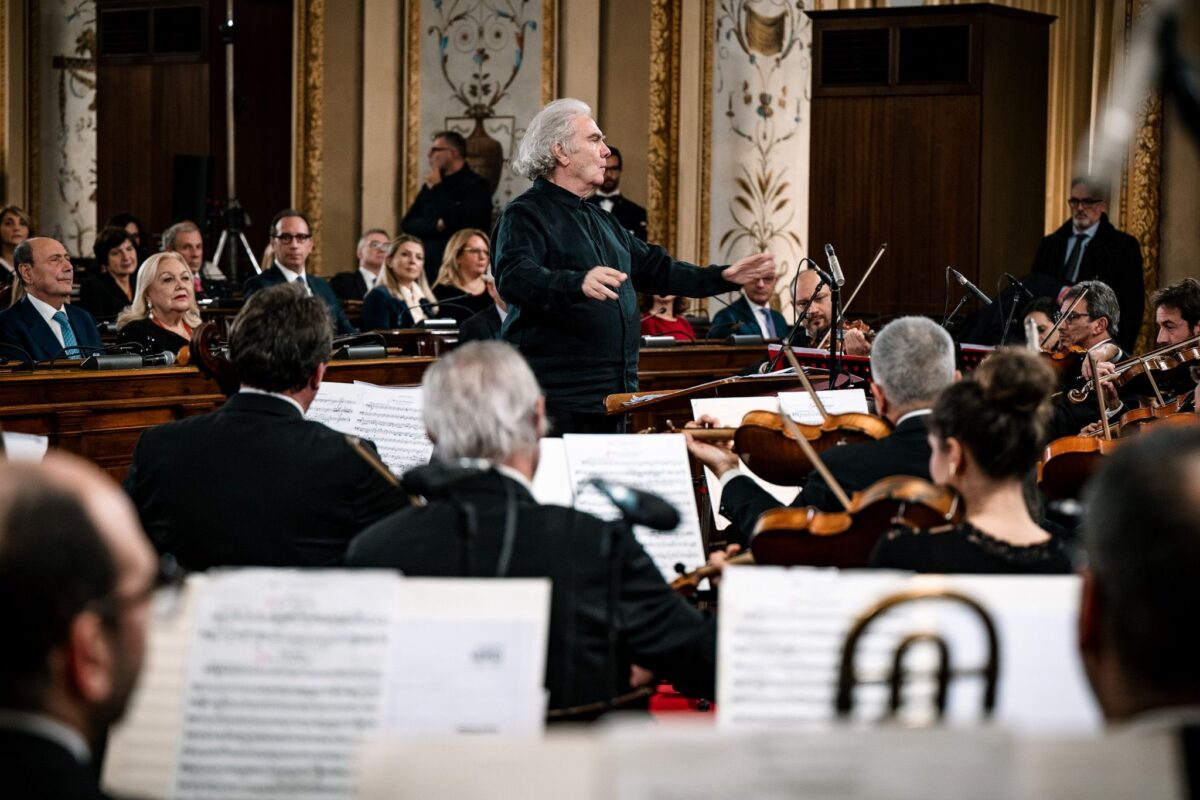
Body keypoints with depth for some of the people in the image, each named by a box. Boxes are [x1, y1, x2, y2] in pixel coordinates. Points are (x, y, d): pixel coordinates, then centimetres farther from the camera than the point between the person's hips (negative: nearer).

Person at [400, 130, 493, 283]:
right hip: (428, 269, 6)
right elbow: (407, 224, 9)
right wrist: (436, 225, -10)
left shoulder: (476, 185, -5)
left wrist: (437, 189, -9)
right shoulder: (430, 186, 15)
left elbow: (460, 222, -18)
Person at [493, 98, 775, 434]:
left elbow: (655, 268, 29)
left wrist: (723, 277, 19)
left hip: (614, 396, 9)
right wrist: (579, 283, -43)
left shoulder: (599, 220, 23)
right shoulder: (525, 214, -7)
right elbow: (515, 279, -26)